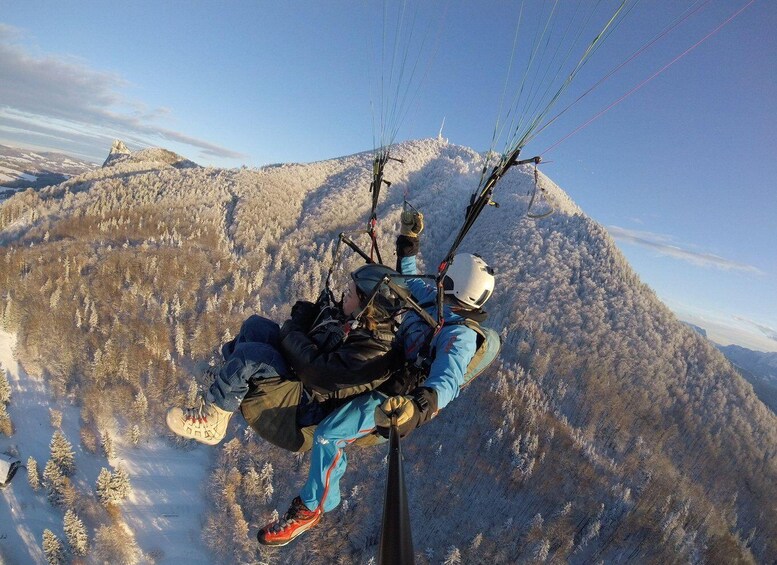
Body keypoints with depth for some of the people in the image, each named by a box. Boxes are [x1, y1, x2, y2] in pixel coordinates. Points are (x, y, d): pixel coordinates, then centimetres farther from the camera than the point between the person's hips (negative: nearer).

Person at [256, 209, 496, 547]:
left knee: (328, 433, -32)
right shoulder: (436, 299, 3)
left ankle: (312, 509, -5)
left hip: (388, 396, -10)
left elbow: (448, 379, -37)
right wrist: (409, 240, 17)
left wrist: (421, 406, -57)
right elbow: (410, 279, 23)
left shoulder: (460, 335, -21)